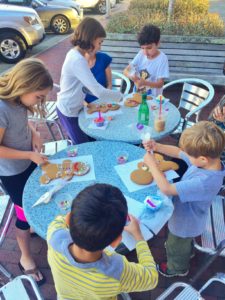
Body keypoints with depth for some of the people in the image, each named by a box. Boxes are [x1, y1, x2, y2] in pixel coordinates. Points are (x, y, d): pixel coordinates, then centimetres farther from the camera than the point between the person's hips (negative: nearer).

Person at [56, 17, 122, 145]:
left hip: (72, 107, 9)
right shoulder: (78, 60, -28)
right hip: (69, 112, -9)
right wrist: (120, 96, -17)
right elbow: (98, 91, -32)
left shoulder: (75, 53, 2)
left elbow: (86, 85, 11)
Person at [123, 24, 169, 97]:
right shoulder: (141, 54, 0)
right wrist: (131, 76, -24)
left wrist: (145, 83, -30)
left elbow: (160, 84, -13)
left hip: (152, 97, -3)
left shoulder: (162, 58, -12)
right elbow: (125, 70, -1)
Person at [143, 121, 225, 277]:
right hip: (189, 215, 7)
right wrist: (157, 147, -21)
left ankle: (177, 268, 58)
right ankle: (187, 252, 71)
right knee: (185, 241, 39)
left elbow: (166, 188, -42)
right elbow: (178, 152, -8)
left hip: (185, 222, -7)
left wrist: (152, 163, -33)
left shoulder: (204, 182, -46)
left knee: (176, 247, 26)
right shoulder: (210, 159, -22)